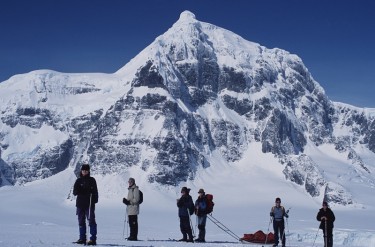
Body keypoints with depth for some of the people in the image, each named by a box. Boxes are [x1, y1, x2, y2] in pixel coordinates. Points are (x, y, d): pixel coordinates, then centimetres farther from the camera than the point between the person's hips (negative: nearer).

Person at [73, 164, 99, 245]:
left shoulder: (91, 180, 3)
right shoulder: (79, 180, 11)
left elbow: (95, 191, 0)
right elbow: (75, 192, 8)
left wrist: (95, 200, -13)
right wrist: (76, 191, -15)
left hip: (89, 203, -4)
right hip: (80, 203, 4)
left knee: (91, 220, -8)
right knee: (81, 221, 8)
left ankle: (93, 239, -9)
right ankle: (82, 238, 16)